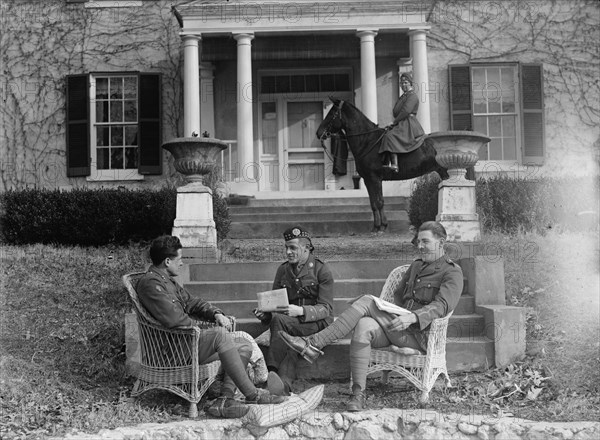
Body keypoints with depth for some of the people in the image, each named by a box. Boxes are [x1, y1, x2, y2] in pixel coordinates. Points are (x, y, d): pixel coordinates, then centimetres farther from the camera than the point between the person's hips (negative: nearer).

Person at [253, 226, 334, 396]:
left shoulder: (321, 270, -1)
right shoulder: (282, 270, 14)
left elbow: (326, 309, -9)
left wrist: (301, 311, -28)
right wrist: (265, 314, -11)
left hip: (318, 322, -4)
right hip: (290, 324, 4)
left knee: (279, 320, -31)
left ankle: (270, 369, -35)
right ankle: (284, 386, -52)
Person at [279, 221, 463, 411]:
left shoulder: (452, 272, 0)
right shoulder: (417, 265, 24)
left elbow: (442, 305, -16)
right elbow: (398, 294, 28)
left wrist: (412, 317, -32)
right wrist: (395, 316, 7)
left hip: (419, 335, -6)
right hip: (397, 329, 6)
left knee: (366, 302, -24)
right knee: (363, 326, -28)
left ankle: (313, 344, -27)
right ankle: (358, 395, -28)